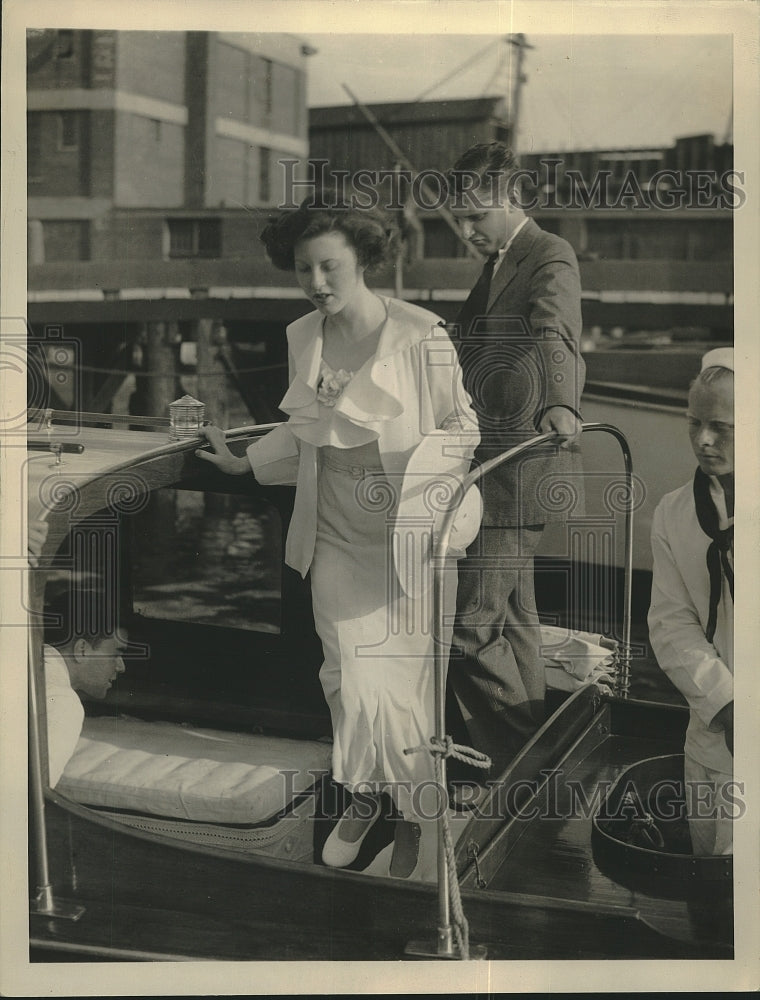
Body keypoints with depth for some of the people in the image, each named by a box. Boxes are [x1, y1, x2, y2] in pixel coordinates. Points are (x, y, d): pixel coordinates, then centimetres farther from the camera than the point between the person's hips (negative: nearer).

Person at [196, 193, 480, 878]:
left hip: (406, 539, -3)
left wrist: (384, 454, -17)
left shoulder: (420, 335, -12)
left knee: (404, 685, 4)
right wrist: (245, 462, 12)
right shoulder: (302, 337, 4)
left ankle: (412, 814, 27)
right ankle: (363, 798, 29)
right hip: (336, 539, 4)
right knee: (352, 686, 2)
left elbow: (463, 428, -6)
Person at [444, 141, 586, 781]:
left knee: (468, 630, -12)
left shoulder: (550, 258, -12)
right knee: (513, 623, 16)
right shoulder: (495, 266, 17)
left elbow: (556, 337, -34)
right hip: (492, 470, 10)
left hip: (522, 475, -10)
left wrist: (560, 406, -52)